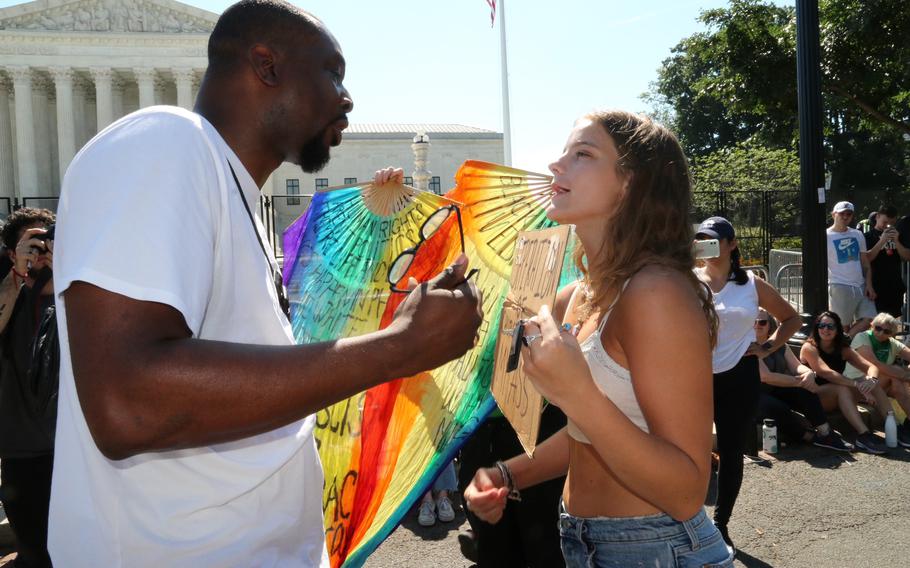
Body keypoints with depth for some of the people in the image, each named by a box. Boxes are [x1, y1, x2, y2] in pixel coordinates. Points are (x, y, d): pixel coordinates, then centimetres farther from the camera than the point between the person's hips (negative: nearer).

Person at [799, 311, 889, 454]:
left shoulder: (843, 350, 6)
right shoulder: (809, 348, -10)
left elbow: (871, 367, -5)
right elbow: (826, 372, -25)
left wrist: (871, 380, -28)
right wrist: (857, 384, -33)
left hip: (838, 399, 6)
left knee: (870, 381, -13)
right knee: (841, 388, -33)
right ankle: (863, 435, -43)